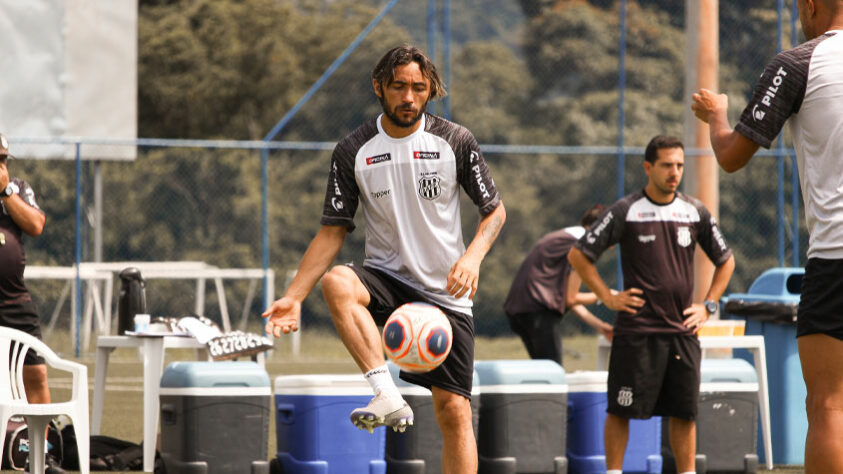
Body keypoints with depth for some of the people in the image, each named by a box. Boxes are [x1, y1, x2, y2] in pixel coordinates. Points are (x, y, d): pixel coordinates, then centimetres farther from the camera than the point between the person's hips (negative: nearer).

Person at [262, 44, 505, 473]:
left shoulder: (455, 142, -3)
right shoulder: (353, 152, -2)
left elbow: (494, 210, 6)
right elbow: (332, 232, 2)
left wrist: (473, 255, -15)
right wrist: (293, 296, -8)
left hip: (445, 292, 0)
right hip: (386, 279, 0)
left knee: (454, 413, -5)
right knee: (336, 283, -35)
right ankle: (388, 395, -40)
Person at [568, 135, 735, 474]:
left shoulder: (695, 212, 9)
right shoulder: (626, 211, -3)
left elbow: (726, 261, 22)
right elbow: (578, 255, 0)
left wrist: (708, 306, 11)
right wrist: (608, 297, -4)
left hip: (682, 330, 3)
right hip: (636, 329, -3)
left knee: (685, 411, 3)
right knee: (621, 410, -2)